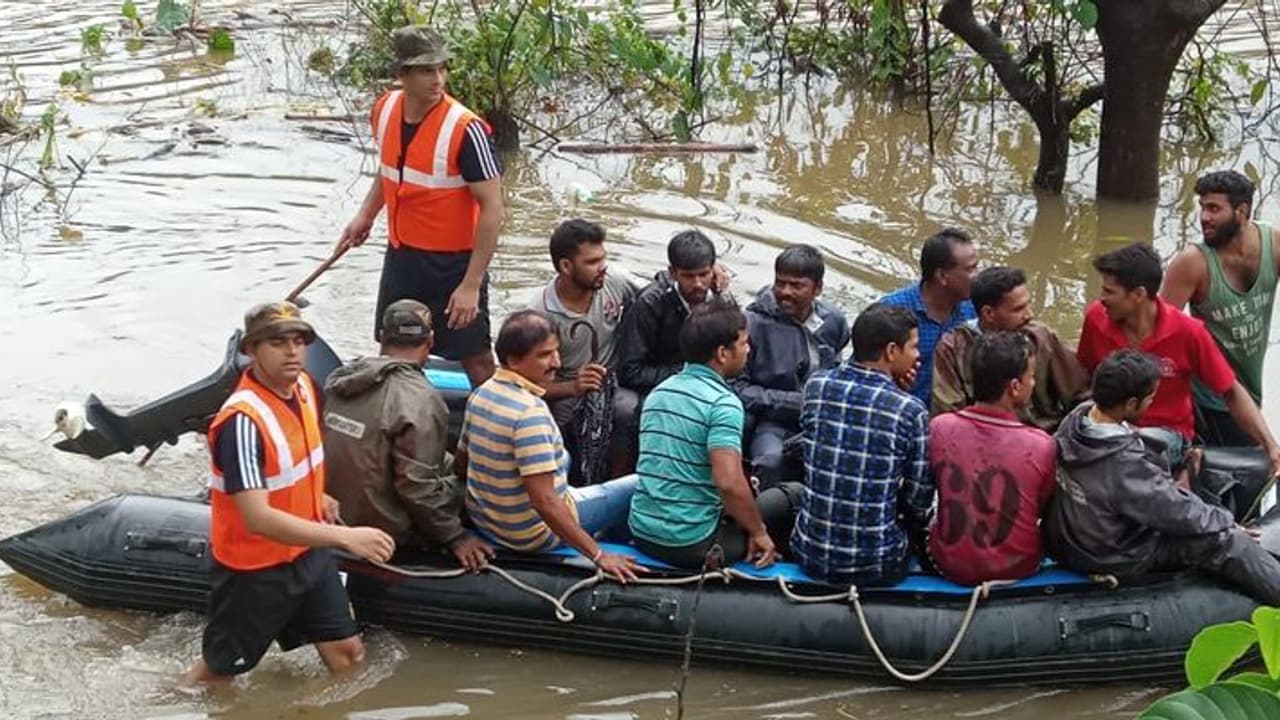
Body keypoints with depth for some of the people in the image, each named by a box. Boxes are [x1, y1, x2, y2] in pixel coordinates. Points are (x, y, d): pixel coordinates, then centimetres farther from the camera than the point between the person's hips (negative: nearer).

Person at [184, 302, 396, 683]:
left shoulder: (303, 385, -4)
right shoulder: (243, 420, -31)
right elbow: (257, 518, -37)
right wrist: (345, 536, -41)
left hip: (307, 552, 7)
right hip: (255, 570, -7)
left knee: (347, 653, 11)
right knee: (218, 670, 11)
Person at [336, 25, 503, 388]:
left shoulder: (465, 129, -23)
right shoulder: (385, 109, -3)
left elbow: (492, 210, -21)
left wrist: (471, 285, -23)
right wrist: (365, 215, 10)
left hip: (452, 262, -7)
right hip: (400, 256, 7)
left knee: (475, 360, 0)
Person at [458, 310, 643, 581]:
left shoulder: (480, 394, -3)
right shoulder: (531, 411, -29)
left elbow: (460, 465, 10)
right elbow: (544, 501, -32)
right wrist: (599, 555, -29)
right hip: (532, 535, -9)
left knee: (563, 457, 33)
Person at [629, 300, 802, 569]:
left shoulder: (659, 392, 10)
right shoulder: (723, 403, -16)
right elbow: (728, 483, -27)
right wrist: (759, 533, -11)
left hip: (642, 533, 8)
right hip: (692, 545, -8)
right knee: (794, 494, 8)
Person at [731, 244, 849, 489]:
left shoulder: (833, 320, 7)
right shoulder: (753, 324, -10)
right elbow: (736, 387, -9)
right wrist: (795, 403, -12)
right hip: (773, 421, -5)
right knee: (772, 460, -36)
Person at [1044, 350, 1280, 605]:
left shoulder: (1075, 417, -13)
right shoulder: (1124, 466, -36)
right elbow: (1180, 515, -23)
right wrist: (1227, 521, -5)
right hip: (1112, 560, -9)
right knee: (1223, 540, -12)